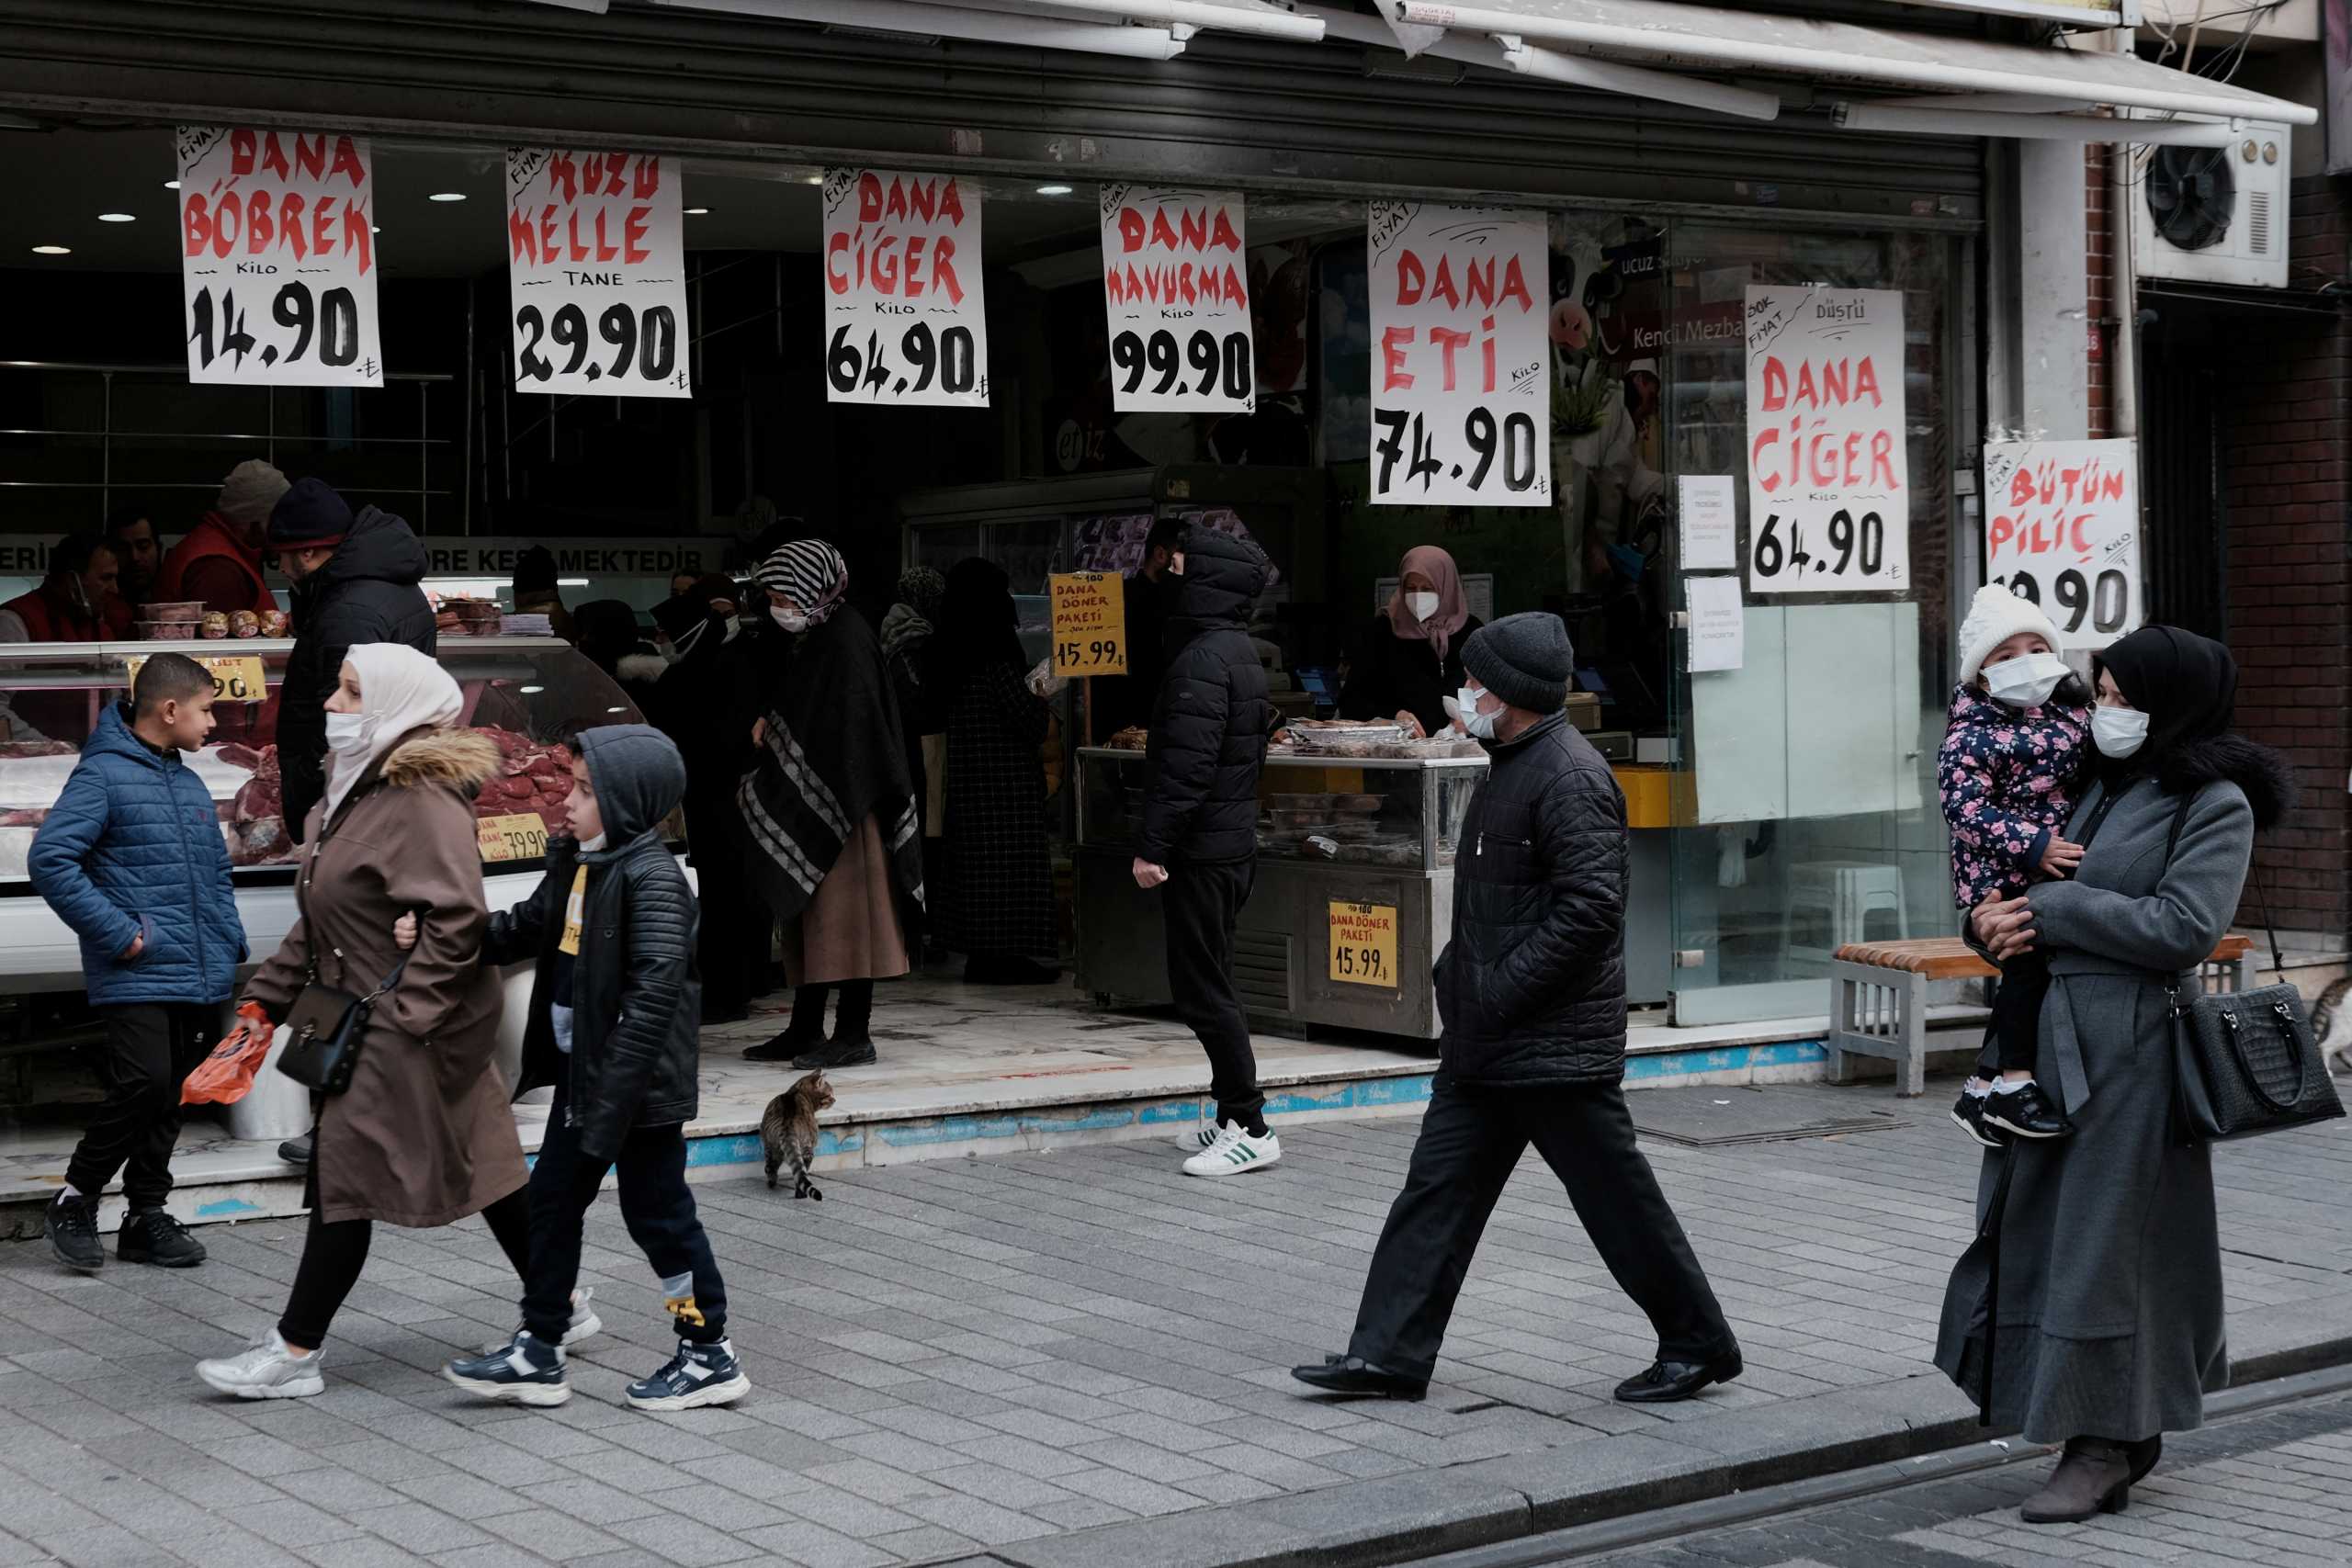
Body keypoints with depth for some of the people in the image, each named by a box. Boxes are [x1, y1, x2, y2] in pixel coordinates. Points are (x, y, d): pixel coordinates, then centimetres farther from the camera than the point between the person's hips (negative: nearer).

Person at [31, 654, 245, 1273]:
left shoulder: (190, 786, 16)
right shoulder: (104, 775, -8)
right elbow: (49, 859, -16)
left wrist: (230, 945, 12)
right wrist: (118, 933, -18)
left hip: (200, 981, 8)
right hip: (136, 980, -7)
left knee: (168, 1102, 10)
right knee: (144, 1085, -17)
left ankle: (147, 1216, 20)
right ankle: (74, 1202, 0)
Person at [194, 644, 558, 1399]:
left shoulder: (423, 801, -20)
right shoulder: (355, 792, 12)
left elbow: (458, 921, -26)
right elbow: (320, 919, 18)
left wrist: (402, 1017, -25)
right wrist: (269, 996, 14)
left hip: (407, 1032, -10)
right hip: (367, 1021, 10)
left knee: (346, 1171, -3)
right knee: (478, 1164, 16)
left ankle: (295, 1353, 5)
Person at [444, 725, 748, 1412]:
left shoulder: (651, 878, -21)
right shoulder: (573, 862, 7)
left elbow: (656, 987, -27)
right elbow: (528, 929, 20)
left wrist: (616, 1086, -30)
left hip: (639, 1080, -9)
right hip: (581, 1071, 9)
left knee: (657, 1212, 1)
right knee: (553, 1198, 14)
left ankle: (710, 1355, 14)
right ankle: (537, 1352, 24)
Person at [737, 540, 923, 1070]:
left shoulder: (845, 640, -16)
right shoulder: (803, 638, 12)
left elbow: (846, 728, -20)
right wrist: (770, 723, 1)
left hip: (843, 797, -10)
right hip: (807, 802, 10)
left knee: (843, 912, -6)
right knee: (808, 918, 13)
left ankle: (853, 1035, -2)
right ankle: (805, 1030, 20)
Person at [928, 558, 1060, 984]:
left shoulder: (944, 653, 8)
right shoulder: (993, 653, -17)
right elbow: (1028, 718, -17)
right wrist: (1043, 704, 6)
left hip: (964, 772, 9)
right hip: (1004, 774, -9)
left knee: (974, 859, 11)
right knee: (1009, 861, -4)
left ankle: (980, 952, 15)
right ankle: (998, 956, -3)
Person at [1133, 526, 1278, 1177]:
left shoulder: (1202, 658, -17)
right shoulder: (1239, 651, 15)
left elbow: (1186, 763, -23)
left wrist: (1153, 845, -21)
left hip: (1201, 849, -10)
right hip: (1233, 843, 10)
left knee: (1202, 989, -6)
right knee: (1208, 983, 16)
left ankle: (1249, 1128, -4)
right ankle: (1232, 1117, 22)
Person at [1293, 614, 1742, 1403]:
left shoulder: (1570, 778, -17)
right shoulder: (1513, 767, 15)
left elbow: (1590, 907, -25)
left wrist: (1497, 990, -22)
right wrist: (1459, 969, 12)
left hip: (1555, 1043, -10)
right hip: (1488, 1042, 10)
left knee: (1617, 1198, 1)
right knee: (1438, 1189, 8)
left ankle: (1697, 1344, 16)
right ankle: (1389, 1355, 11)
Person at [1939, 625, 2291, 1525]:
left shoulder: (2215, 804, -7)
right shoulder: (2098, 781, 15)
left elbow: (2182, 929, -18)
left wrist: (2051, 910, -14)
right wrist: (1994, 920, -2)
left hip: (2133, 1046, -8)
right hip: (2052, 1035, 8)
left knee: (2105, 1235, -3)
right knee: (2037, 1226, 9)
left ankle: (2104, 1448, 8)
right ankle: (2126, 1429, 21)